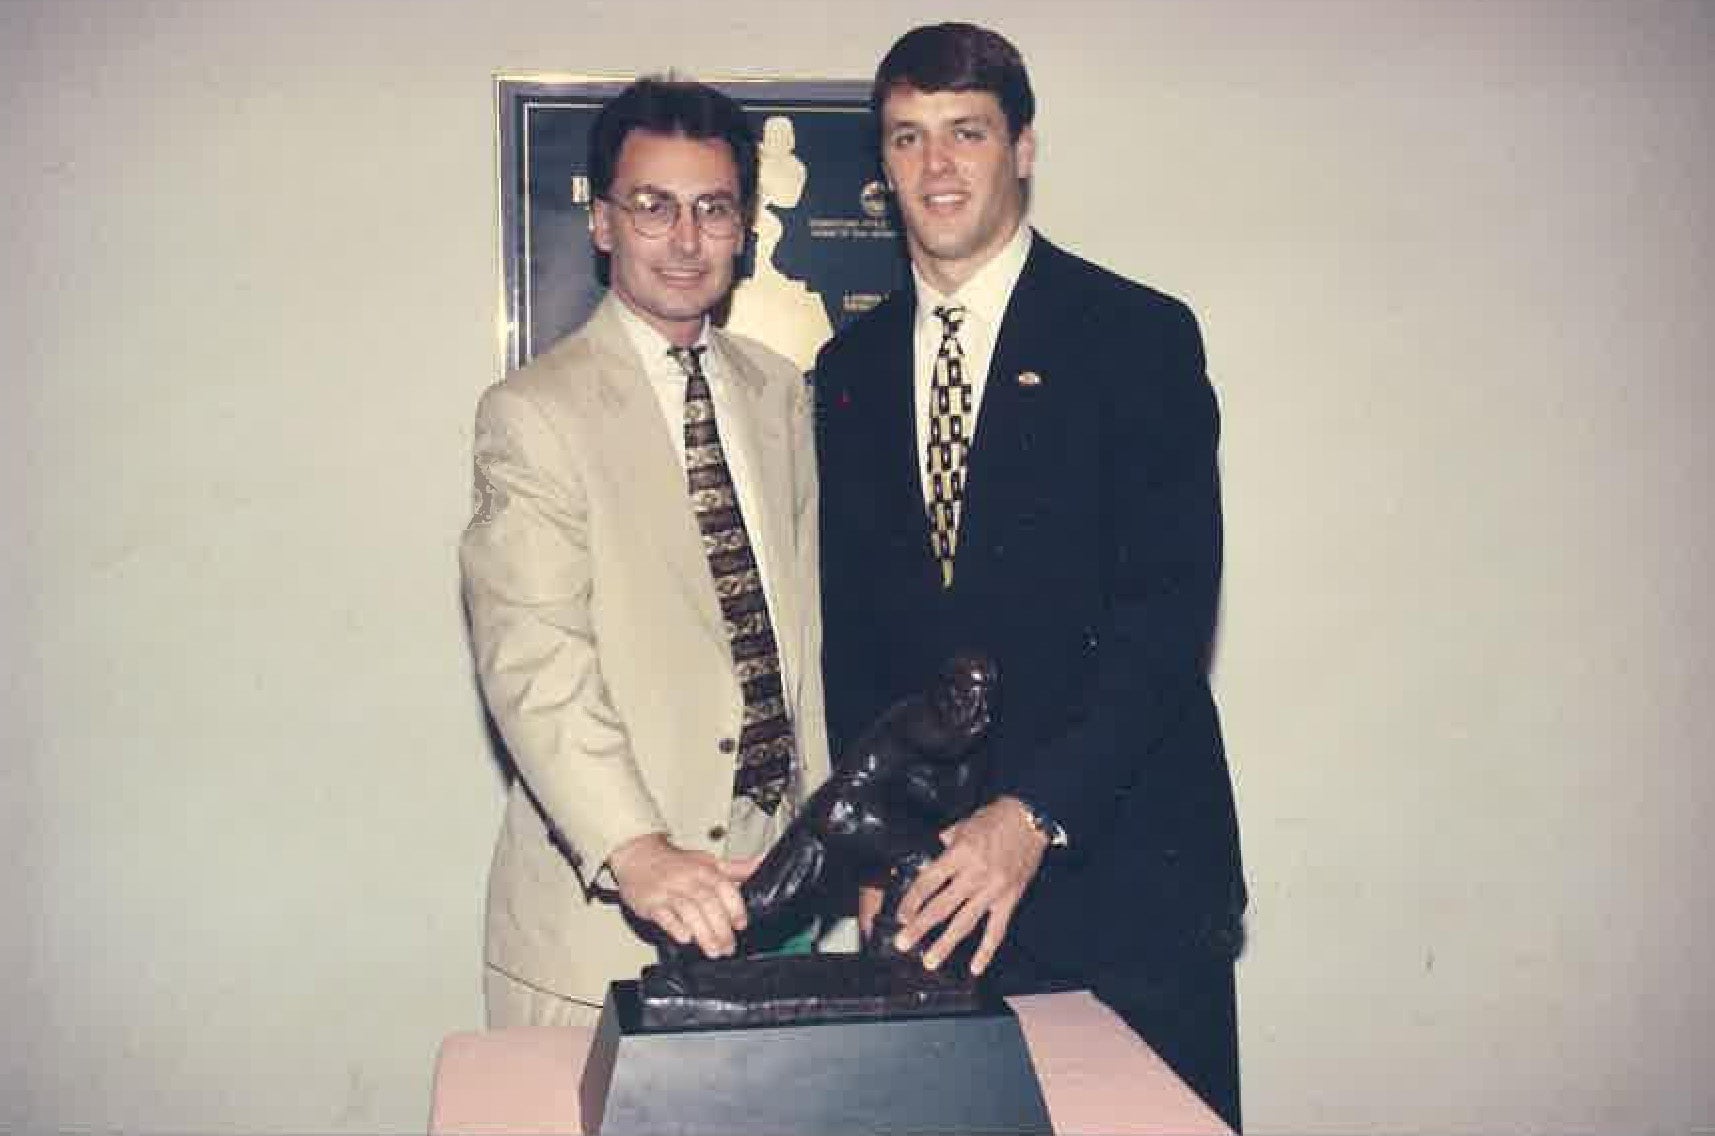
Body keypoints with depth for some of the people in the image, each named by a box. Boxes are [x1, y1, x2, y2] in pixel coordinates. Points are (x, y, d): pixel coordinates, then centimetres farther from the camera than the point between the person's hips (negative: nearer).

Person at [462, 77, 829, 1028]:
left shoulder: (778, 392, 11)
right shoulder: (534, 413, -10)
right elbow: (534, 662, -20)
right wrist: (635, 849, -32)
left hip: (774, 859, 5)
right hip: (605, 891, -5)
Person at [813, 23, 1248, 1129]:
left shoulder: (1139, 336, -5)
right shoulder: (852, 367, 9)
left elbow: (1169, 612, -12)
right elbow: (849, 624, 10)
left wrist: (1035, 816, -21)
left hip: (1123, 860, -3)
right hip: (936, 872, 4)